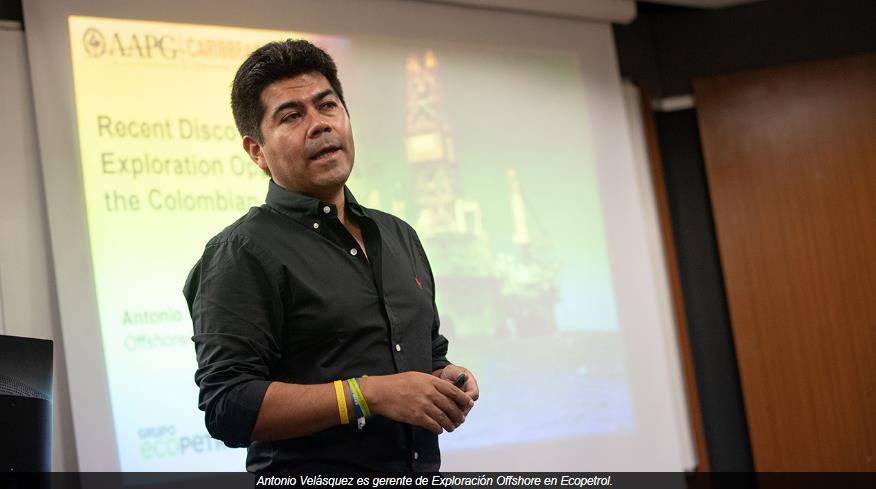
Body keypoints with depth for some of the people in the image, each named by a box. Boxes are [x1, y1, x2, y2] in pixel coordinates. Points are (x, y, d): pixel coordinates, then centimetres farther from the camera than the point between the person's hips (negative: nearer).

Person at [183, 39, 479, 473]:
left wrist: (449, 379, 0)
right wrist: (371, 395, -23)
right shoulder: (243, 254, -11)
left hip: (422, 469, 6)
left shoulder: (398, 236, 12)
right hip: (314, 474, -6)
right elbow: (227, 405, -20)